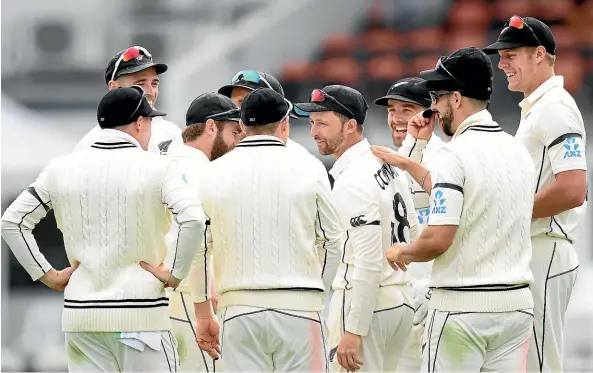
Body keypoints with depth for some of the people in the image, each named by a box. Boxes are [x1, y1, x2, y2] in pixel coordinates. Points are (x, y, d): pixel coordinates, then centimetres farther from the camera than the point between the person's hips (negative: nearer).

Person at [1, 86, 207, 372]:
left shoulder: (62, 168, 7)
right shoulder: (157, 168, -5)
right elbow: (194, 220, -19)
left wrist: (47, 276, 7)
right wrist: (176, 275, -9)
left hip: (80, 313, 4)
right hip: (142, 314, -4)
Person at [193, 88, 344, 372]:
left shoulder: (214, 174, 2)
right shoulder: (308, 171, 0)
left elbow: (196, 247, 6)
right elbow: (332, 241, 9)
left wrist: (203, 314, 15)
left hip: (239, 308, 1)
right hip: (299, 307, -1)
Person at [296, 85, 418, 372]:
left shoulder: (351, 181, -17)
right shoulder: (388, 166, 12)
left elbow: (369, 260, -22)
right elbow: (412, 233, 17)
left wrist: (353, 330, -22)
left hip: (364, 303, -10)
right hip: (401, 301, 10)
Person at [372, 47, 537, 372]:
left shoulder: (455, 154, -13)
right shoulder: (518, 151, 12)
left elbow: (438, 239, -19)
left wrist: (403, 253, 1)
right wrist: (407, 164, 33)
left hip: (462, 305, -7)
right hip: (517, 302, 7)